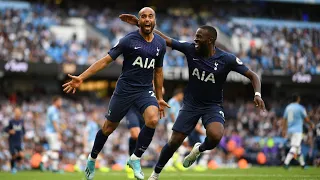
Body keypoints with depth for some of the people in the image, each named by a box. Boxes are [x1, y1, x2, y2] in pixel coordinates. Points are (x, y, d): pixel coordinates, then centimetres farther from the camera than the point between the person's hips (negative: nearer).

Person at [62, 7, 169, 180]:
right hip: (125, 89, -3)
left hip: (145, 91, 3)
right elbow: (105, 60, -9)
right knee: (108, 128, 7)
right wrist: (81, 78, -16)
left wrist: (159, 98, 20)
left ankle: (135, 159, -8)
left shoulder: (160, 44, 6)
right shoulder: (129, 40, -9)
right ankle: (92, 160, 34)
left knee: (153, 120, -25)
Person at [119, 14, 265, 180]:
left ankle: (199, 149, 5)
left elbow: (253, 76, -11)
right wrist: (140, 24, -8)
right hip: (191, 104, 2)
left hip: (213, 105, -2)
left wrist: (257, 94, -29)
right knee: (174, 141, -1)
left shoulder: (227, 59, -17)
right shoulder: (190, 49, -11)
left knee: (215, 136, -31)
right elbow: (165, 39, -5)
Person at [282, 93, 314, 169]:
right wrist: (311, 124, 16)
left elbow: (284, 119, 11)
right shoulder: (300, 108, -8)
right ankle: (286, 163, -26)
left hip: (289, 130, 7)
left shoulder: (288, 107, 9)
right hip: (297, 130, -7)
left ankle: (302, 164, 24)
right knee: (294, 148, -11)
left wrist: (284, 130, 16)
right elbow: (306, 119, -3)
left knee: (298, 147, 18)